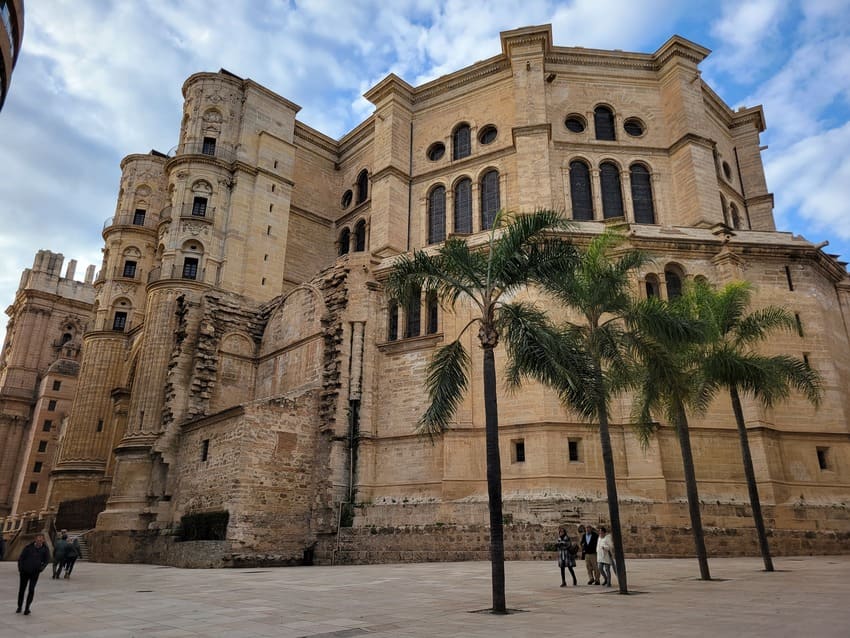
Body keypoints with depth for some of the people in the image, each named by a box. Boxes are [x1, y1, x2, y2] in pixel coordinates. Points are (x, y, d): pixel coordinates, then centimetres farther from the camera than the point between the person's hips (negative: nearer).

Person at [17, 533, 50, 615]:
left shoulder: (45, 549, -5)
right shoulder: (29, 547, -7)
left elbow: (47, 560, 0)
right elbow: (21, 558, 0)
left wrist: (42, 567, -14)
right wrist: (20, 567, -9)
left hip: (35, 572, -1)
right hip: (25, 571, 1)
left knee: (31, 589, -9)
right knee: (22, 589, 13)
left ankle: (27, 608, 2)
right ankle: (19, 607, 33)